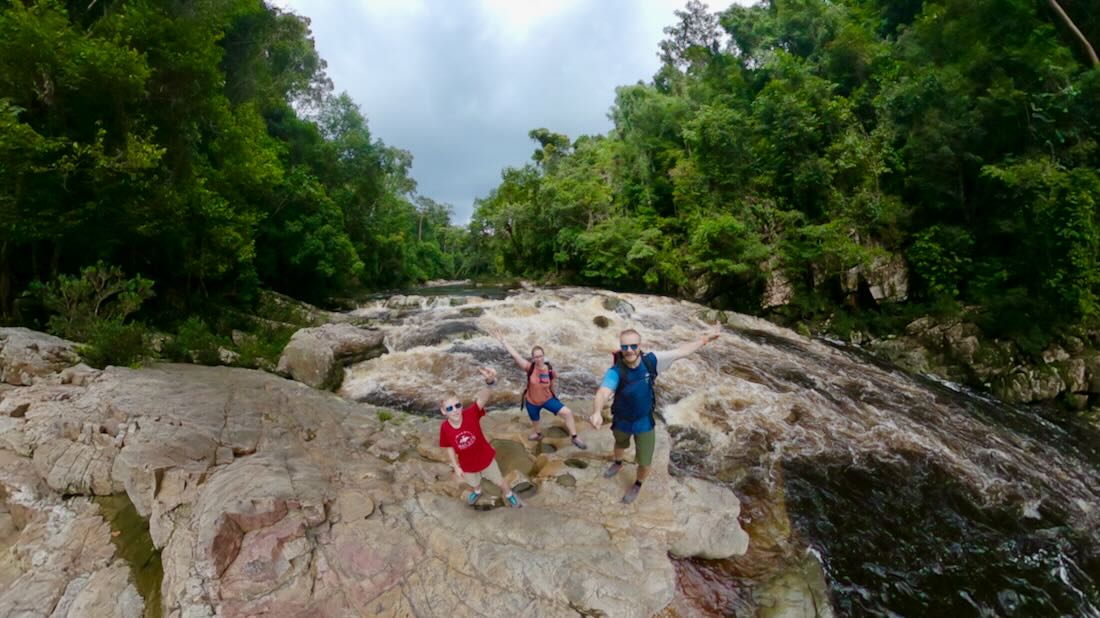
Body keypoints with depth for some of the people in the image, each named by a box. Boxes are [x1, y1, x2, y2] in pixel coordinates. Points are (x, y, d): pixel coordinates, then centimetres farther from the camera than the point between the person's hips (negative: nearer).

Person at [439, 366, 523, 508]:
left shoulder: (471, 414, -33)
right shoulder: (444, 428, -26)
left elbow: (483, 398, -53)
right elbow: (450, 448, -7)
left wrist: (490, 381, -72)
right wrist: (456, 467, -4)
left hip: (486, 457, -2)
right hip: (467, 464, 2)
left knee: (499, 481, 23)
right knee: (474, 483, 33)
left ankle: (508, 494, 55)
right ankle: (477, 492, 69)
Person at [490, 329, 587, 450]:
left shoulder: (549, 369, -18)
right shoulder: (530, 367, -23)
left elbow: (554, 378, 7)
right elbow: (515, 355, -33)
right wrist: (503, 341, -40)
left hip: (547, 398, 0)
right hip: (531, 401, 0)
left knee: (567, 413, -14)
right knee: (535, 421, 22)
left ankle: (574, 437, 3)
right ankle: (537, 434, 59)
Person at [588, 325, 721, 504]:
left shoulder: (651, 360, -25)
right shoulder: (615, 372, -35)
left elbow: (681, 351, -13)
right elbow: (603, 393, -54)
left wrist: (706, 338, -7)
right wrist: (597, 412, -75)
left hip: (645, 422, 1)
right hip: (622, 421, -1)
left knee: (645, 463, 9)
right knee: (620, 445, 32)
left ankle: (637, 485, 45)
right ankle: (617, 464, 68)